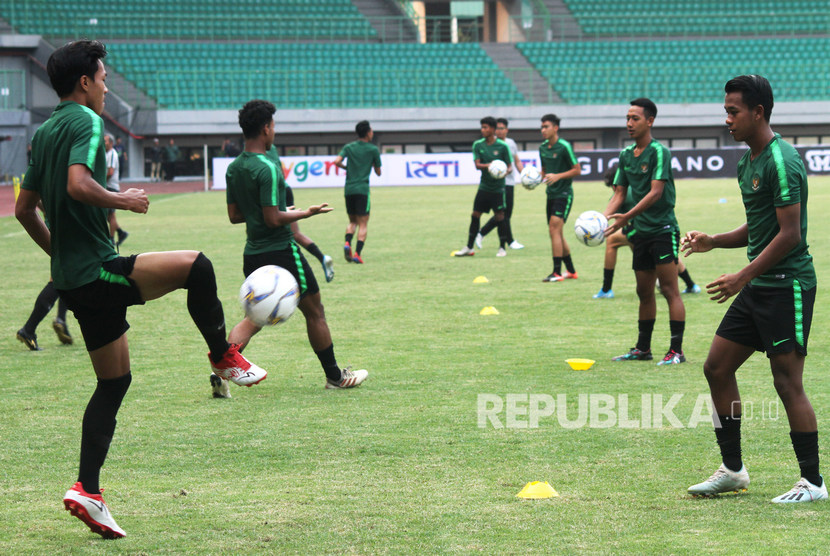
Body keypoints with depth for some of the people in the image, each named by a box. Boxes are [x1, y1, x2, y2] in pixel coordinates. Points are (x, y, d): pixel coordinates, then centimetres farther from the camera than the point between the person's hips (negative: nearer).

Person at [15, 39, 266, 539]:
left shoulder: (45, 132, 18)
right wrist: (123, 200, -13)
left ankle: (88, 491, 8)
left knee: (115, 381, 12)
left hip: (73, 279, 10)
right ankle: (225, 358, 5)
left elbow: (24, 208, 22)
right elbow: (78, 184, -28)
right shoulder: (85, 122, -10)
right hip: (97, 271, -10)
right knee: (196, 266, -10)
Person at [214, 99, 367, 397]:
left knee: (255, 317, 13)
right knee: (314, 313, 9)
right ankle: (334, 376, 19)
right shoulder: (267, 167, -20)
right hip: (280, 251, -7)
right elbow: (273, 219, -22)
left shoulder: (233, 168, 5)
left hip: (253, 254, 7)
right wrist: (307, 213, -9)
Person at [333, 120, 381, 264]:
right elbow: (378, 172, 8)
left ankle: (347, 243, -8)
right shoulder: (373, 150, 1)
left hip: (348, 189, 4)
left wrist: (346, 167, 14)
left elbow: (337, 161, -6)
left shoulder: (349, 147, 9)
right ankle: (357, 253, -13)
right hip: (362, 189, -4)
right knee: (363, 224, 0)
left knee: (353, 221, 18)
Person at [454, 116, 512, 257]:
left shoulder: (502, 146, -7)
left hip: (498, 187, -3)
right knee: (475, 215, 4)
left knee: (500, 217, -2)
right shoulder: (478, 145, 2)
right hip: (484, 186, 3)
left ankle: (502, 248, 11)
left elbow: (509, 165, -2)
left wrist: (506, 171, -25)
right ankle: (469, 247, 12)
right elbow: (477, 165, -6)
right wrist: (489, 165, -26)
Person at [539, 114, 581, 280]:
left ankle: (556, 273, -17)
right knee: (556, 234, 11)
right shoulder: (543, 148, 10)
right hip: (551, 194, 8)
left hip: (564, 193, -8)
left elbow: (577, 170, -10)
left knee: (554, 229, -17)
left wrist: (557, 176, -20)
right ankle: (571, 271, 22)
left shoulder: (564, 146, -12)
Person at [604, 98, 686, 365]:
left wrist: (627, 216, -27)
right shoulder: (626, 155, 11)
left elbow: (656, 192, -20)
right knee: (644, 292, 13)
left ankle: (677, 351, -8)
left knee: (669, 289, -8)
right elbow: (620, 193, 13)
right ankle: (643, 348, 21)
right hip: (641, 232, 7)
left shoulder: (659, 152, -12)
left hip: (663, 229, -7)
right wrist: (604, 216, -5)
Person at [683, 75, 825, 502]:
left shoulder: (781, 161, -16)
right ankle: (732, 469, 18)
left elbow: (789, 234, -20)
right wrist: (713, 242, 9)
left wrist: (743, 277, -20)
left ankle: (812, 482, 1)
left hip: (787, 283, -10)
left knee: (788, 382, -7)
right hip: (757, 287, 10)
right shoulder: (749, 162, 14)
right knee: (717, 368, 9)